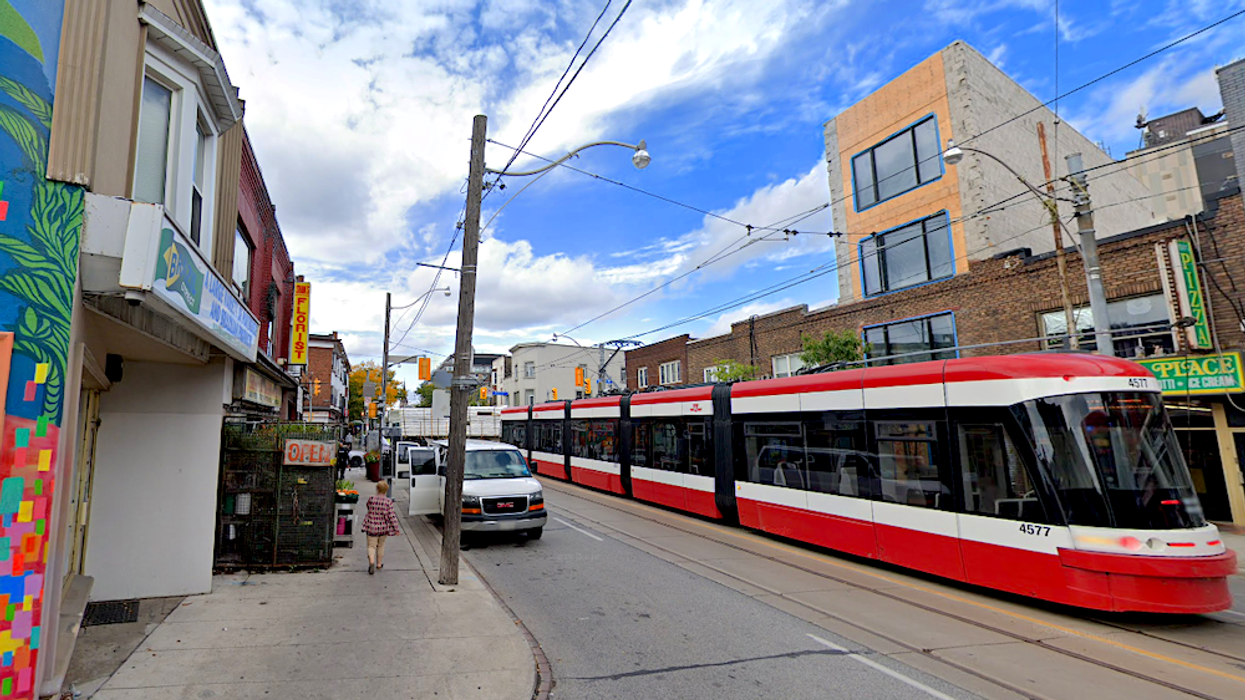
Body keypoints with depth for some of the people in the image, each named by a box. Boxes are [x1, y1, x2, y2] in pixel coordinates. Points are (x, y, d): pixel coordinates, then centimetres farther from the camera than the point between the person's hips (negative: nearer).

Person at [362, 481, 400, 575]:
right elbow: (392, 516, -15)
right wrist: (396, 529, -7)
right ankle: (379, 564, 32)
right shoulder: (389, 502, -15)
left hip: (371, 527, -1)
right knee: (381, 545, 22)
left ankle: (371, 562, -17)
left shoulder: (371, 499, -12)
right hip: (383, 527, 1)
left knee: (371, 546, 7)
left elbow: (369, 508, 9)